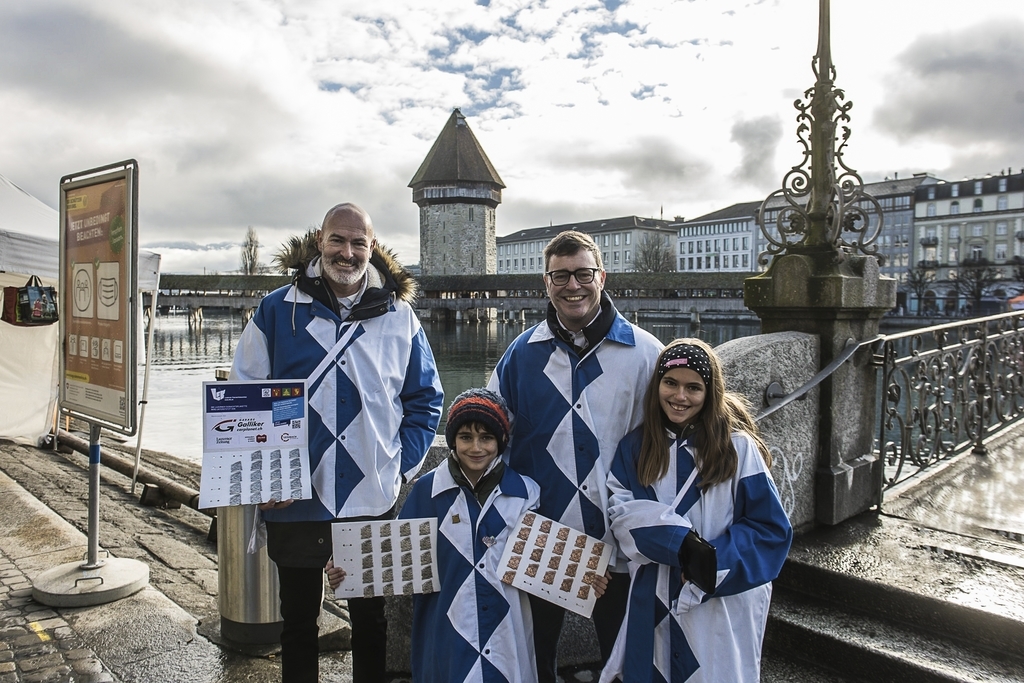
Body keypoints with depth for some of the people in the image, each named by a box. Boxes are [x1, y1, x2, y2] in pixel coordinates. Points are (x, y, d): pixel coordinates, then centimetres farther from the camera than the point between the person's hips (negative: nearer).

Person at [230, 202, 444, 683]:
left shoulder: (399, 317, 1)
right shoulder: (278, 310, -2)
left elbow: (425, 399, 7)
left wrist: (403, 464, -3)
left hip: (373, 499, 1)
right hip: (294, 501, 0)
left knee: (370, 620, 17)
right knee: (298, 621, 17)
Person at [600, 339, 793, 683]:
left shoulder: (737, 448, -7)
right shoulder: (634, 447, 3)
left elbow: (770, 528, -7)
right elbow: (624, 514, -7)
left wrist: (712, 564, -19)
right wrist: (685, 547, -21)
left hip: (722, 607, -2)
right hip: (653, 604, 3)